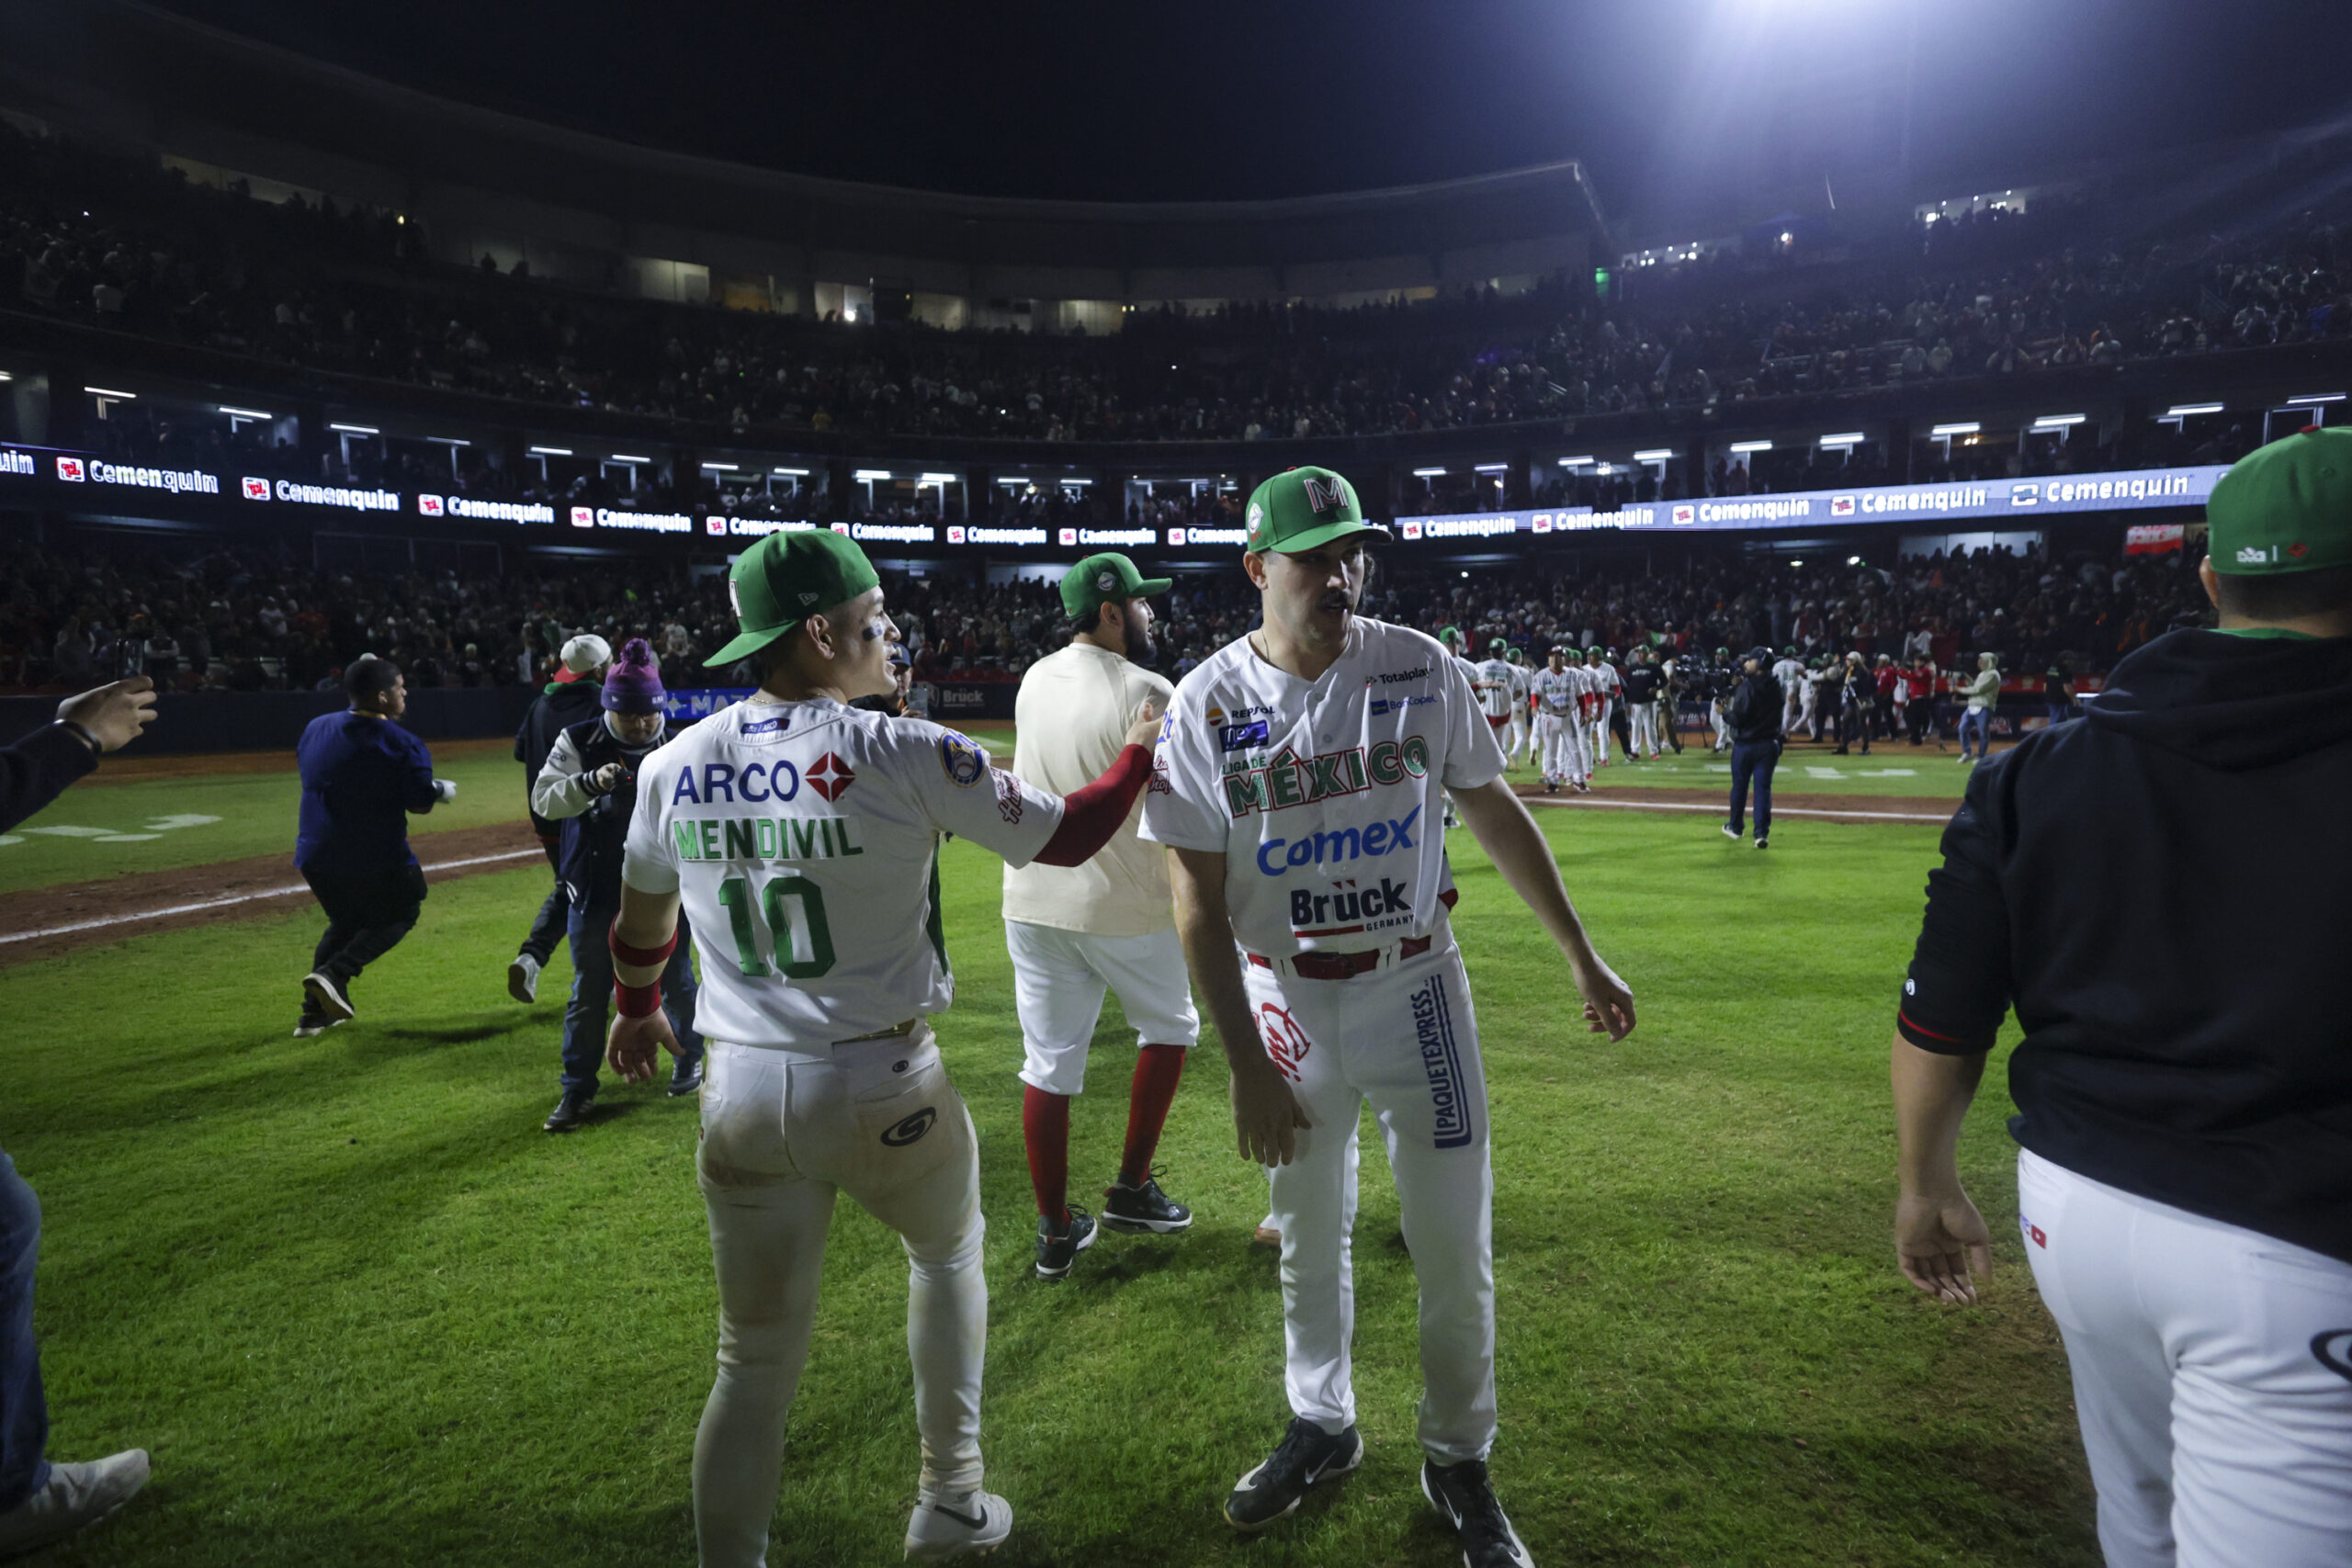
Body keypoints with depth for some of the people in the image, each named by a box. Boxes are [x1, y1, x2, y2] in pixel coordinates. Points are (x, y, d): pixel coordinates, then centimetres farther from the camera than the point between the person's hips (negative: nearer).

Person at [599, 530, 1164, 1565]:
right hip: (883, 1093, -3)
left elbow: (641, 924, 16)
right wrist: (1141, 750, 11)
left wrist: (634, 1010, 36)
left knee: (756, 1356, 17)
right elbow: (1063, 836, -7)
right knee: (948, 1256, 26)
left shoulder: (673, 768, -1)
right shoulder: (905, 755, -16)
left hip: (739, 1097, 3)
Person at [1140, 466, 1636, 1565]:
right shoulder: (1205, 706, -10)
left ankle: (1458, 1461, 31)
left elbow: (1495, 813, 5)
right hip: (1285, 1001, 0)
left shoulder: (1421, 669, -6)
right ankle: (1322, 1428, 42)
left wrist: (1581, 957, 5)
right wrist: (1247, 1066, -9)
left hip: (1414, 988, 1)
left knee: (1456, 1246, 7)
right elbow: (1198, 899, -7)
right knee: (1308, 1243, 17)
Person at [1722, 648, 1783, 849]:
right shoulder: (1776, 688, 4)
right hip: (1769, 745, 4)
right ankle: (1762, 833, -2)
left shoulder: (1746, 687, -15)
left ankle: (1735, 827, 25)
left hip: (1745, 744, -4)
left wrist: (1724, 713, -1)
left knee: (1739, 786, 12)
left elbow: (1738, 719, -17)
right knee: (1763, 787, 3)